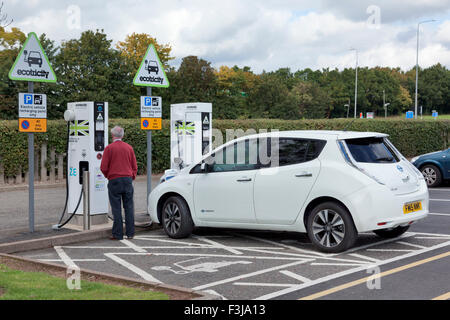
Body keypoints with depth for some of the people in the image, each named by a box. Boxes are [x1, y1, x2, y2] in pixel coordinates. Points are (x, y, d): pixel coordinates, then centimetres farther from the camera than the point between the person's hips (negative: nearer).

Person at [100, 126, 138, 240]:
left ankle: (118, 234, 2)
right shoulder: (129, 148, 6)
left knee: (116, 208, 1)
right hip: (128, 179, 3)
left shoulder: (109, 148, -5)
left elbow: (103, 168, -5)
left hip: (114, 180, -3)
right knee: (129, 207, 8)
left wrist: (107, 176, 13)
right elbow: (134, 166, 8)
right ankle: (130, 233, 9)